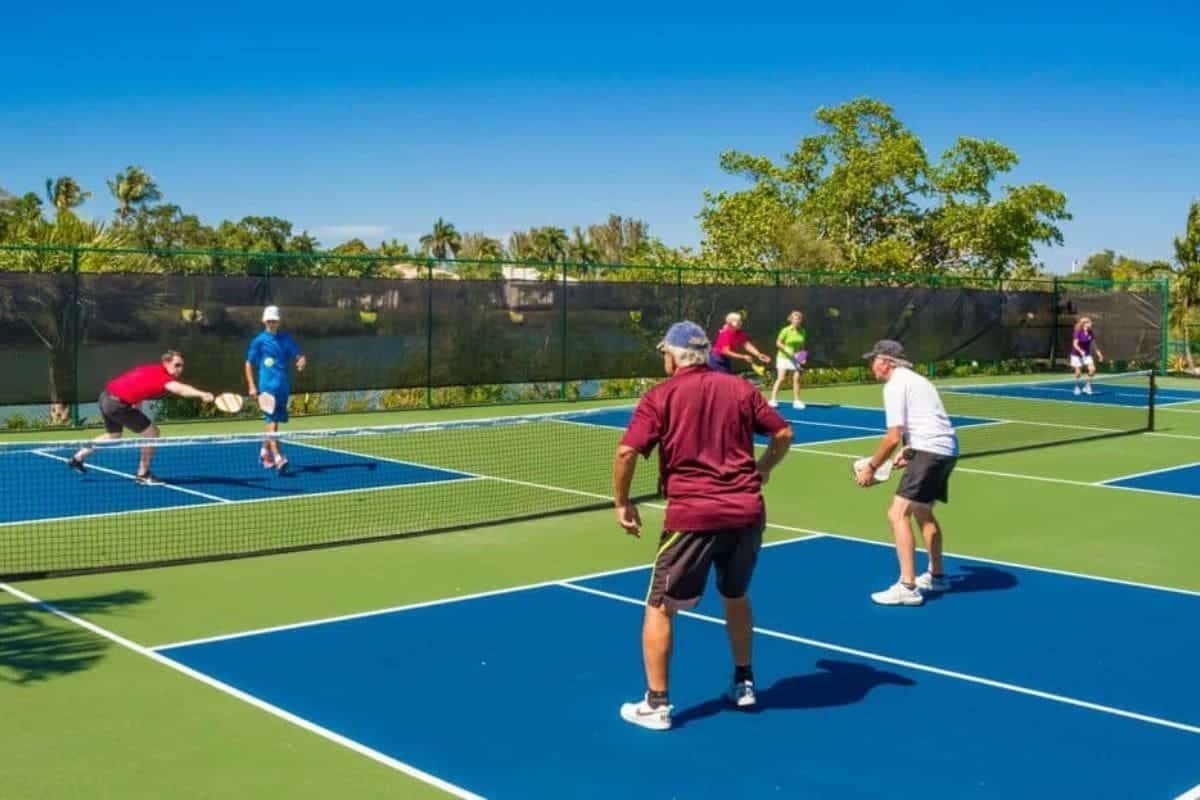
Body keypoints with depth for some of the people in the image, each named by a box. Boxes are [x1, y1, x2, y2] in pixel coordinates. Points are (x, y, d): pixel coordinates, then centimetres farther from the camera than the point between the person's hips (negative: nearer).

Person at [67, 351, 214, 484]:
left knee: (113, 435, 34)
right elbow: (181, 389, -42)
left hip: (106, 397, 10)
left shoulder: (152, 370, 7)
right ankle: (143, 474, 6)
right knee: (151, 432, -4)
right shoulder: (162, 376, -22)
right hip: (118, 404, -10)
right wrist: (202, 395, -57)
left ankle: (77, 458, 47)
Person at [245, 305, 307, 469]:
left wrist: (302, 361, -19)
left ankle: (265, 451, 31)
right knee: (272, 420, -14)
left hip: (284, 386, 5)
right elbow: (249, 364, 4)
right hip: (267, 386, -5)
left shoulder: (286, 339, 9)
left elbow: (299, 355, 6)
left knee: (274, 420, 13)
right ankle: (277, 456, -21)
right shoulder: (259, 341, 0)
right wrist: (252, 386, -3)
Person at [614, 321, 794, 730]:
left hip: (693, 516, -4)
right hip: (747, 512, 5)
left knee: (659, 607, 9)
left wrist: (622, 502, 1)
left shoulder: (660, 396, -2)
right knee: (736, 597, 28)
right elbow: (783, 434, 13)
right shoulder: (740, 388, 9)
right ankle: (743, 683, 36)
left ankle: (656, 704, 10)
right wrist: (761, 469, 29)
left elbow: (626, 452, -11)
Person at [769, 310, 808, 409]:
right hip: (784, 357, -4)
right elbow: (778, 343, -8)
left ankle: (796, 401, 5)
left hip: (796, 358, 5)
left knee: (796, 379, -1)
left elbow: (802, 346, 14)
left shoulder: (803, 332, 4)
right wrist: (788, 351, -17)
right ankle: (773, 400, -7)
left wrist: (803, 357, 1)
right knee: (781, 378, -10)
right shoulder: (786, 330, -11)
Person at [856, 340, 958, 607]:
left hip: (930, 452, -10)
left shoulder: (894, 386, -9)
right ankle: (936, 575, 40)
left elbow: (893, 437, -15)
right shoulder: (914, 379, 21)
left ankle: (907, 587, -15)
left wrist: (871, 468, -6)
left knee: (898, 514, -12)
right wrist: (909, 450, 23)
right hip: (946, 449, 10)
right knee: (923, 511, 26)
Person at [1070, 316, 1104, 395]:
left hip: (1087, 354, 4)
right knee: (1078, 372, -2)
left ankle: (1087, 385, 3)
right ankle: (1077, 387, 21)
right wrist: (1081, 351, -40)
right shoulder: (1078, 332, -18)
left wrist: (1099, 353, 9)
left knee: (1092, 369, -13)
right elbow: (1075, 344, -23)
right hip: (1077, 355, -4)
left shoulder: (1091, 333, -2)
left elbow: (1093, 344, 9)